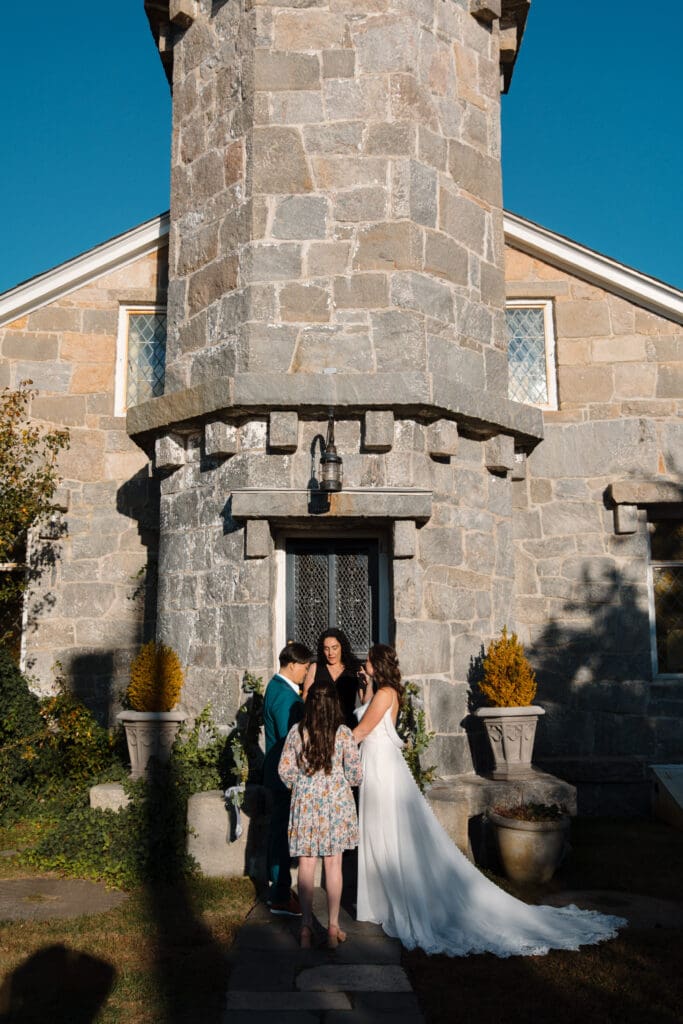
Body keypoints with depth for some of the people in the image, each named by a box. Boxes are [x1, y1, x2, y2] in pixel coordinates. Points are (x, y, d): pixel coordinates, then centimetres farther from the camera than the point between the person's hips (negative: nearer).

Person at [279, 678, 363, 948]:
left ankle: (306, 927, 14)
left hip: (305, 803, 1)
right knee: (334, 865, 8)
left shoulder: (297, 732, -6)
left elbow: (285, 771, -1)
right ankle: (333, 928, 15)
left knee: (306, 865, 9)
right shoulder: (344, 733, -10)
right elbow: (354, 774, -6)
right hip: (336, 804, -1)